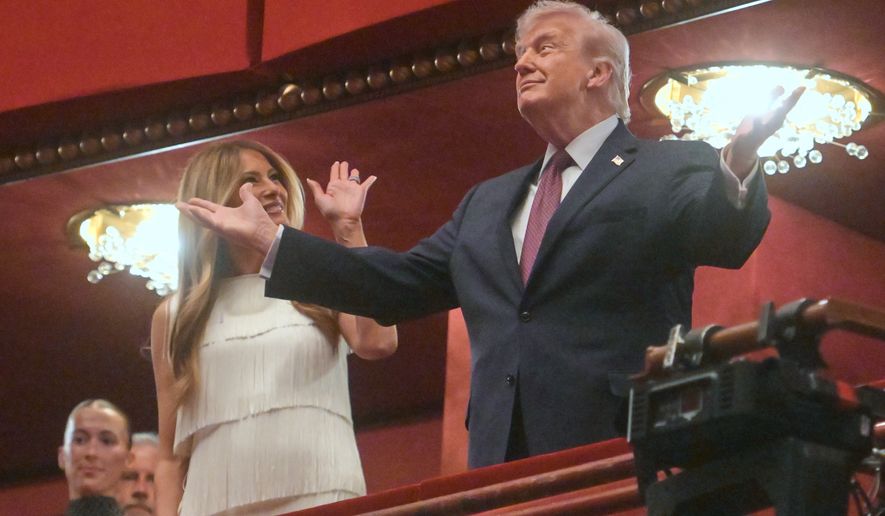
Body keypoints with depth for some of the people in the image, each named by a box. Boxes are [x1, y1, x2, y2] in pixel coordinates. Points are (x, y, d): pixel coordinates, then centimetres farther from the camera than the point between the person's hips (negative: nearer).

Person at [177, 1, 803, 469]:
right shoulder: (489, 203, 27)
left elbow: (724, 238, -14)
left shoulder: (674, 171, 6)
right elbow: (396, 285, 25)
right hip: (503, 468, 6)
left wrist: (735, 172, -37)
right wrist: (269, 238, 21)